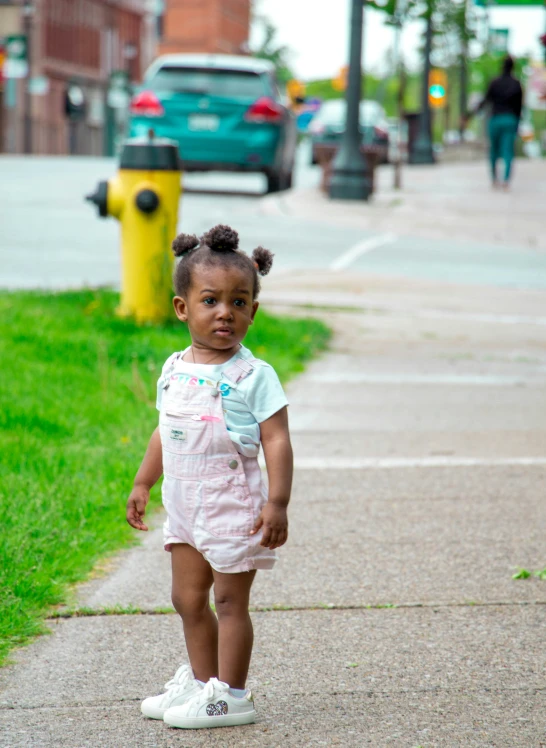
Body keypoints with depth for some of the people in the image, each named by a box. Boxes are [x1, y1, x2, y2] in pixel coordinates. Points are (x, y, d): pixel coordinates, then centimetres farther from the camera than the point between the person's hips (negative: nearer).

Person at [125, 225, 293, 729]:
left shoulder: (254, 376, -12)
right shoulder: (174, 369, 6)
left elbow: (276, 441, -15)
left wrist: (277, 504, -20)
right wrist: (142, 484, 19)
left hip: (233, 506, -6)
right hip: (185, 504, 7)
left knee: (230, 600, 1)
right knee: (188, 597, 15)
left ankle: (231, 695, 10)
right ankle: (201, 679, 30)